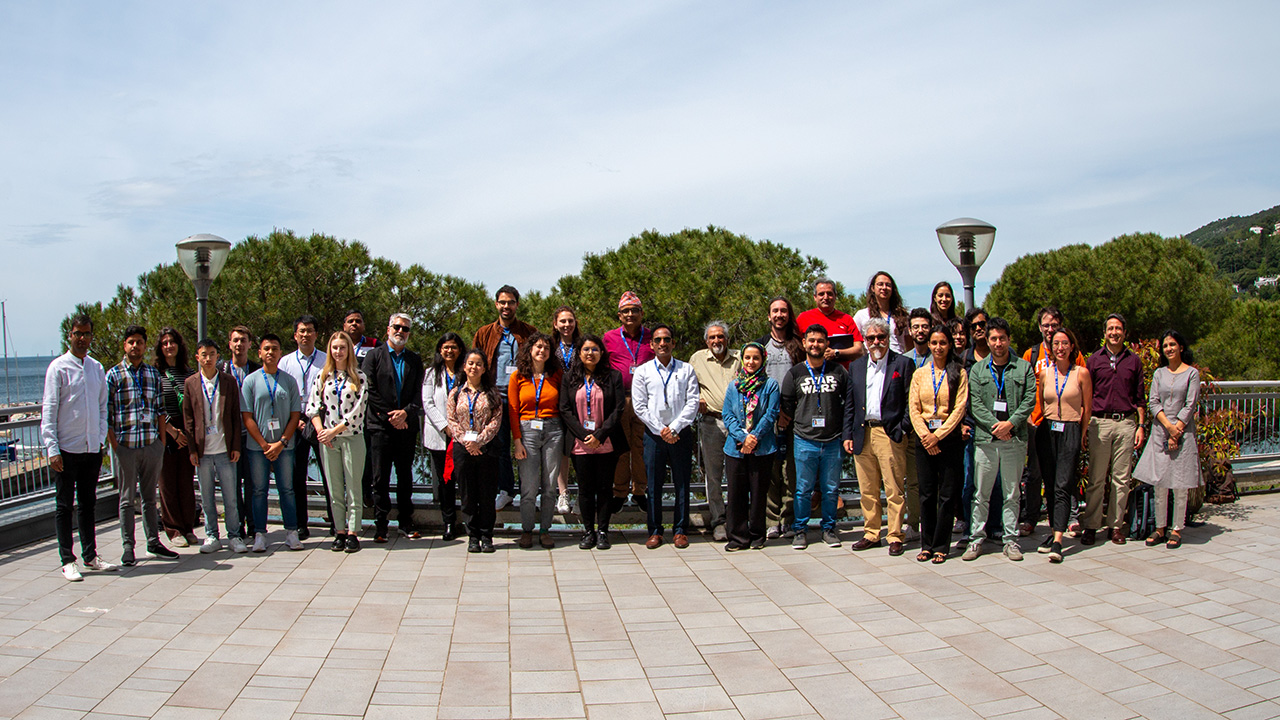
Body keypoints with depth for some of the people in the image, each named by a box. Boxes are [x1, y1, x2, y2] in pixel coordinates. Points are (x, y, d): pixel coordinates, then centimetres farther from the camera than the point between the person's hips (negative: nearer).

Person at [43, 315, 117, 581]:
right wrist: (52, 448, -12)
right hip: (67, 448, -5)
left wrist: (101, 437, 6)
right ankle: (68, 561, 11)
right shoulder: (58, 367, -6)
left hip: (92, 449, 5)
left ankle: (90, 556, 22)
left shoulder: (97, 368, 9)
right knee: (64, 506, 4)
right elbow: (48, 410, -7)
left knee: (88, 503, 13)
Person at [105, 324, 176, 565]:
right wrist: (114, 444, -9)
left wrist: (162, 441, 6)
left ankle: (153, 543, 19)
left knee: (150, 496, 11)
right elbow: (106, 414, -3)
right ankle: (127, 547, 11)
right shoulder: (113, 375, 0)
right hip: (126, 446, -3)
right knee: (127, 498, 4)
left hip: (152, 445, 3)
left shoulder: (153, 374, 11)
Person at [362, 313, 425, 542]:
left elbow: (419, 393, 6)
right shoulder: (374, 356, 4)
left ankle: (405, 521, 16)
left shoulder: (414, 360, 12)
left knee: (405, 476, 8)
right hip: (381, 426, -3)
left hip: (407, 426, 3)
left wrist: (406, 412, -11)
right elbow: (369, 391, -4)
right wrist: (389, 416, -9)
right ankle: (380, 524, 6)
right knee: (381, 478, -1)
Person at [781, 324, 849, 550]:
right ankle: (800, 530, 14)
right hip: (805, 441, -1)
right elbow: (786, 405, 10)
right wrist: (803, 421, 6)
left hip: (833, 441, 1)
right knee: (803, 489, 3)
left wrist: (842, 427, 5)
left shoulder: (838, 371, 5)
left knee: (831, 489, 7)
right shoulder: (795, 373, 4)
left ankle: (828, 528, 21)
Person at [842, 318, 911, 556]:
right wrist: (848, 435, 8)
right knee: (867, 490, 8)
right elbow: (849, 404, 15)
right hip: (862, 434, 4)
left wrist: (901, 430, -10)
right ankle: (871, 534, 18)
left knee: (894, 489, -1)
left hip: (890, 434, -4)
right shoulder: (856, 366, 14)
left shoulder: (902, 364, 1)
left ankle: (895, 537, 7)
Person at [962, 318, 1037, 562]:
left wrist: (1010, 423, -14)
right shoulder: (978, 370, 9)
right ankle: (976, 539, 10)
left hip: (1015, 439, 0)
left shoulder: (1024, 368, 7)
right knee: (981, 493, 3)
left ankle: (1010, 540, 14)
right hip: (985, 438, 0)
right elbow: (974, 403, 0)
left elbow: (1029, 400, -1)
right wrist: (994, 425, -13)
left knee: (1012, 493, 6)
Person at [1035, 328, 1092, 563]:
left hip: (1071, 432, -3)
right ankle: (1054, 531, 19)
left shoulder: (1081, 373, -1)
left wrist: (1082, 434, 4)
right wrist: (1041, 425, 12)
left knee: (1063, 486, -10)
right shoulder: (1045, 373, 7)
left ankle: (1057, 542, -14)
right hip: (1047, 431, 4)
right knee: (1050, 485, 8)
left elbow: (1086, 408, 4)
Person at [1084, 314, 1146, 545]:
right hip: (1100, 422, -1)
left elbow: (1140, 398, 11)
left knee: (1121, 478, 3)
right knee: (1096, 478, 0)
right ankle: (1091, 526, 6)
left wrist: (1141, 425, 3)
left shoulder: (1134, 361, 9)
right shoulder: (1094, 360, 7)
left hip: (1126, 423, 1)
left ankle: (1115, 525, 12)